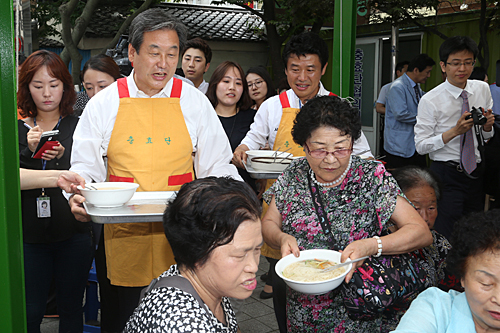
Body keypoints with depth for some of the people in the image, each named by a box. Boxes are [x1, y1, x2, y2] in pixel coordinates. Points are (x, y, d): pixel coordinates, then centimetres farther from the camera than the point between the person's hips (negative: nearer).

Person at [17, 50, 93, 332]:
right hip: (29, 234, 1)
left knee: (71, 308, 9)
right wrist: (27, 150, -15)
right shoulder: (17, 130, 7)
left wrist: (62, 157, -17)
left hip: (73, 234, -1)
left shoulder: (79, 127, 2)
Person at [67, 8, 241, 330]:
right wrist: (79, 195, -16)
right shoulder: (104, 103, 2)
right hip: (124, 234, 0)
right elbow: (85, 166, 4)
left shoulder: (195, 102, 2)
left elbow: (216, 166, 4)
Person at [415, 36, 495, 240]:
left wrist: (487, 126, -9)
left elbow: (487, 137, 15)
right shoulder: (430, 101, -10)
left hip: (476, 173, 5)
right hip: (446, 175, -5)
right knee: (449, 239, -8)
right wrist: (454, 132, -21)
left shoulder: (482, 89, 5)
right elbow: (421, 146, -11)